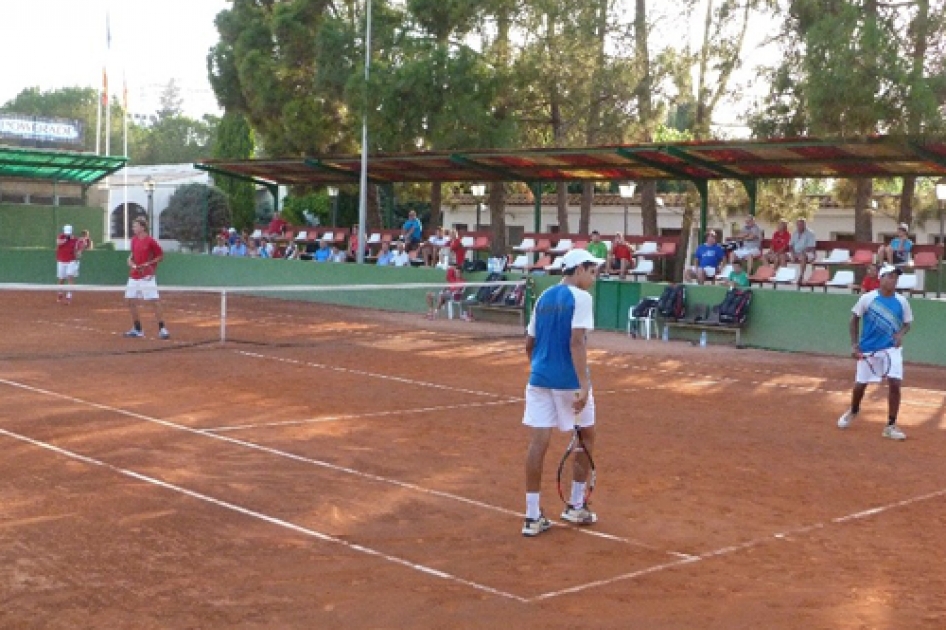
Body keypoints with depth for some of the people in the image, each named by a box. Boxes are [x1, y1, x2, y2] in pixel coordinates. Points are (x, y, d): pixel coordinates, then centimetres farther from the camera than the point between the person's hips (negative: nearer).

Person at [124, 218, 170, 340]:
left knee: (154, 301, -10)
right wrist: (130, 259, 3)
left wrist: (149, 263, -15)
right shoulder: (134, 240, 9)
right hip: (134, 276, 8)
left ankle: (162, 329, -5)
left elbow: (161, 256, -5)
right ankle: (137, 329, 20)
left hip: (147, 277, -8)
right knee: (130, 301, 9)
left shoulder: (150, 241, -10)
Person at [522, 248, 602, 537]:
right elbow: (576, 342, -19)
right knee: (586, 438, 16)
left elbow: (529, 344, 16)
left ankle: (533, 516, -2)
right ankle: (576, 506, 23)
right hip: (569, 381, -5)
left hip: (539, 378, 5)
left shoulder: (543, 298, 12)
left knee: (538, 442, 0)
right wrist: (584, 385, -22)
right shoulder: (580, 297, -8)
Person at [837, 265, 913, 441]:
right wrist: (854, 345, -3)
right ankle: (852, 412, 41)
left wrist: (901, 333, -13)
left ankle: (891, 426, -1)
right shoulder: (867, 298, -7)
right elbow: (854, 320, 2)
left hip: (891, 349, 1)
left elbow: (907, 324, 10)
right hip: (868, 349, -1)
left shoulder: (902, 301, -1)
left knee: (894, 384, -13)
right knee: (860, 384, 9)